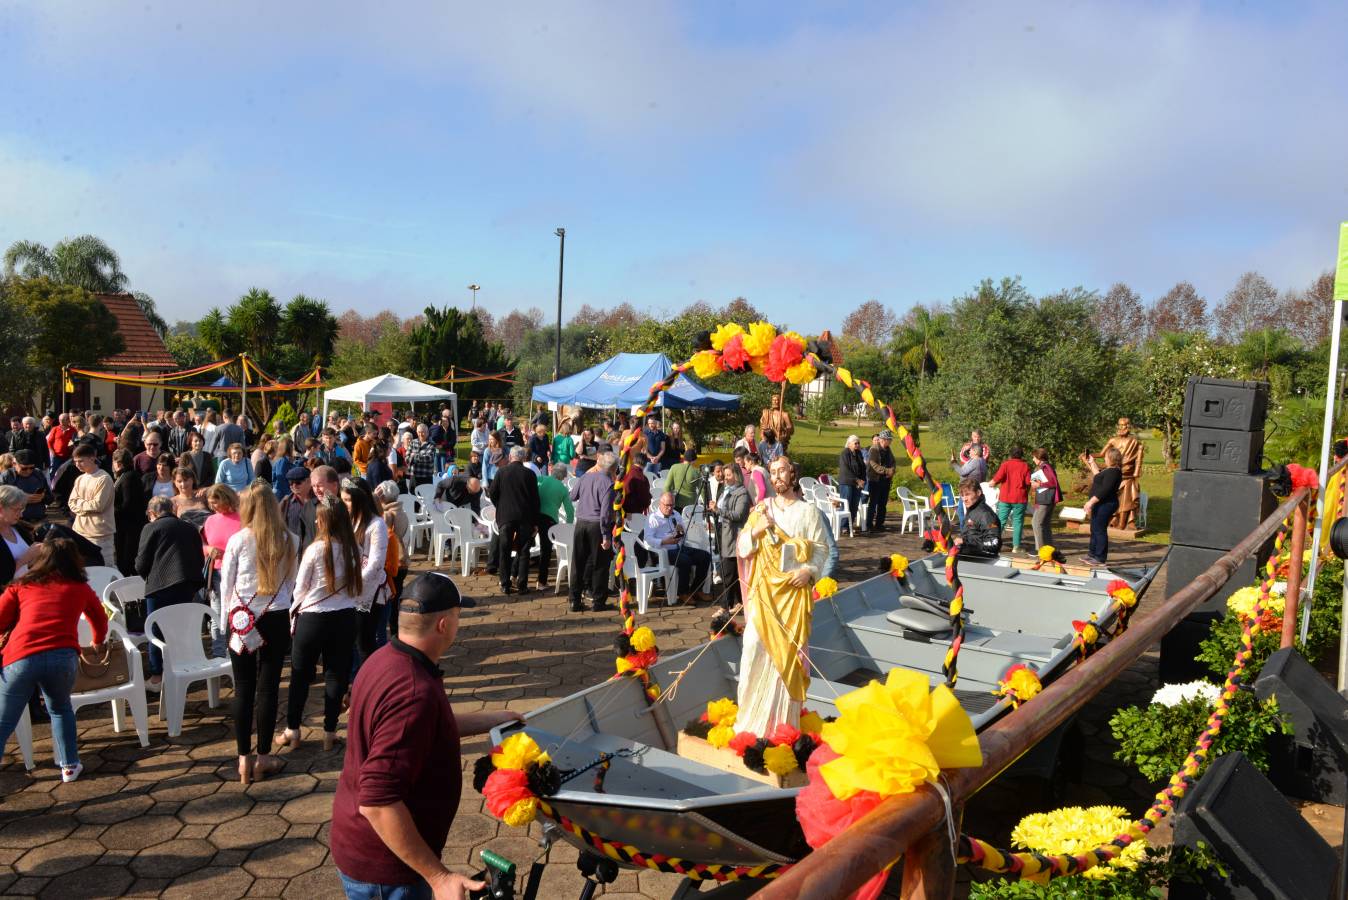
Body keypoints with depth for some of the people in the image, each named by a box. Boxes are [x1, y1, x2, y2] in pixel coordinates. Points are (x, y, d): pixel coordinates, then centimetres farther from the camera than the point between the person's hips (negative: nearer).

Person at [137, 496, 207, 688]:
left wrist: (148, 576, 19)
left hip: (160, 586, -4)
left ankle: (157, 676, 12)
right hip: (187, 588, 4)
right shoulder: (190, 529, 15)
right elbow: (200, 560, 17)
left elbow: (141, 565, 0)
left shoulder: (151, 528, 1)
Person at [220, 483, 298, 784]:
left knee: (243, 689, 8)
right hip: (277, 619, 1)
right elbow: (291, 582, 6)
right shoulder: (290, 542, -3)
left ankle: (244, 760, 14)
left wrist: (231, 614, 14)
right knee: (268, 687, 7)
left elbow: (226, 585, 1)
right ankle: (263, 758, 14)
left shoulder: (238, 540, -7)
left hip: (243, 620, -1)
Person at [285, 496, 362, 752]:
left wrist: (293, 615, 11)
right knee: (337, 675, 11)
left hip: (312, 618, -2)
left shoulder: (315, 550, -15)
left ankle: (293, 731, 24)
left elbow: (300, 588, -4)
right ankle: (329, 733, 17)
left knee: (300, 675, 14)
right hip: (345, 618, 3)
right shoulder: (354, 550, -6)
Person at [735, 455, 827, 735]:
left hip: (795, 589, -1)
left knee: (789, 649, 0)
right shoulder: (761, 508, 8)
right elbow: (742, 547, 6)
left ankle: (785, 718, 12)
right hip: (764, 587, 2)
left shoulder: (808, 510, 2)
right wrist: (757, 530, -12)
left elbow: (821, 548, 2)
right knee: (755, 644, -9)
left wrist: (809, 570, -14)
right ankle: (751, 712, 4)